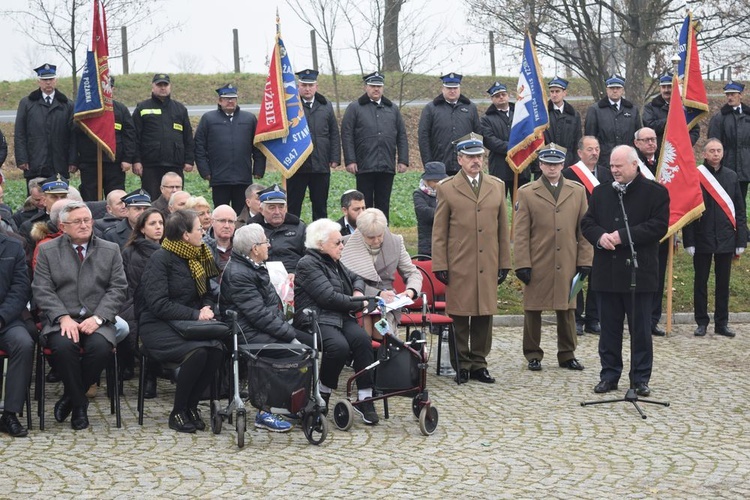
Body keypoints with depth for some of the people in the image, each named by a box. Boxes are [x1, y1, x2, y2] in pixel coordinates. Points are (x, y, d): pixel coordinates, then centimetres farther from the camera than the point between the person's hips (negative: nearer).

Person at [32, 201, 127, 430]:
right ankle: (79, 403, -12)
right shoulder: (47, 250, 9)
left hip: (96, 321, 1)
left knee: (101, 346, -32)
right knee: (64, 346, -34)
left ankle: (70, 397, -7)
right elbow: (42, 290, 0)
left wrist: (98, 318, -12)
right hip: (60, 321, -1)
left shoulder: (111, 250, 11)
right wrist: (63, 317, -15)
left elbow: (118, 289, 4)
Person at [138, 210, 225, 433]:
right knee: (197, 351, -33)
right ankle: (178, 412, -14)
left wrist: (207, 309, -3)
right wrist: (195, 314, -19)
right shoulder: (161, 259, -10)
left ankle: (191, 406, -8)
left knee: (217, 349, -26)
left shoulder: (196, 257, 13)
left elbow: (206, 295, 21)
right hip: (157, 327, -6)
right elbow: (158, 304, -18)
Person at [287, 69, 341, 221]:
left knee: (320, 207, 9)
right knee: (293, 206, 3)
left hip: (321, 165, 3)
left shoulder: (326, 106, 12)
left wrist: (335, 158, 3)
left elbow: (334, 134, 11)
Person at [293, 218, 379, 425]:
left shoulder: (334, 262, 22)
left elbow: (355, 278, 36)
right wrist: (359, 303, -9)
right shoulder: (308, 264, -6)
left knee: (362, 338, -24)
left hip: (340, 317, 8)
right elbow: (329, 297, -16)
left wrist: (358, 292, 11)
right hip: (316, 320, -8)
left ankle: (364, 398, -24)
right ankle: (322, 393, -11)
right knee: (339, 345, -35)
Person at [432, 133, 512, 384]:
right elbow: (439, 232, 2)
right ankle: (462, 364, 12)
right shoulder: (447, 189, 3)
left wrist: (504, 263, 10)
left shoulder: (497, 186, 11)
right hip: (458, 267, -3)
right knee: (460, 318, 2)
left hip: (488, 267, 3)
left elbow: (503, 229, 13)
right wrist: (440, 266, -4)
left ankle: (479, 363, 16)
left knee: (484, 316, 6)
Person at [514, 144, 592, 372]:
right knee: (533, 310, 5)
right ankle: (533, 355, 16)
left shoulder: (578, 191, 8)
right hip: (537, 265, -2)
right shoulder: (527, 193, 2)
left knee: (567, 310, 8)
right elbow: (520, 233, -1)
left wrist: (584, 261, 3)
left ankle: (567, 355, 19)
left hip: (567, 265, 2)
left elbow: (584, 229, 8)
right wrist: (522, 264, -7)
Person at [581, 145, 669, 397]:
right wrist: (600, 236, -12)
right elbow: (587, 223, 10)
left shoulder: (655, 192, -3)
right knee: (609, 328, 10)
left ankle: (640, 378, 12)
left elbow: (658, 226, -12)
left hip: (639, 272, -4)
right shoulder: (600, 192, 12)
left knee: (640, 329, 3)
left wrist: (622, 236, -18)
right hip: (607, 272, 4)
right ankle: (609, 375, 18)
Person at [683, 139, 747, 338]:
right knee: (701, 282, 6)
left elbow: (740, 210, 8)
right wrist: (689, 241, -9)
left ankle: (722, 323, 17)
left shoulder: (731, 176, 6)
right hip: (703, 239, -3)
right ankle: (701, 322, 14)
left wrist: (741, 241, 2)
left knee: (723, 283, 9)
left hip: (726, 239, 3)